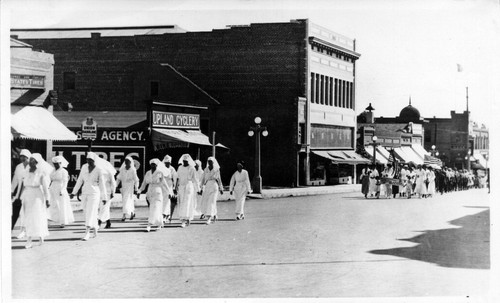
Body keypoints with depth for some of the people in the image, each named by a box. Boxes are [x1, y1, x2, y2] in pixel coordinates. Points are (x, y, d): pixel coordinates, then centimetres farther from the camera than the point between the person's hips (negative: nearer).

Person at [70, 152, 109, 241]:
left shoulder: (99, 170, -9)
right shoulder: (84, 167, 4)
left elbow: (102, 184, -5)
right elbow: (80, 180, 11)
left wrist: (104, 197, -4)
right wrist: (74, 192, 10)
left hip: (94, 193, -5)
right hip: (84, 193, 6)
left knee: (90, 213, -10)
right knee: (86, 213, 11)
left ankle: (87, 234, -12)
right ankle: (95, 229, 31)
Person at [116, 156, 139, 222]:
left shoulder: (133, 170, -8)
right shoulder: (122, 169, 6)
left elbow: (136, 180, -6)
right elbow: (119, 178, 10)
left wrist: (136, 189, -7)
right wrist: (115, 186, 3)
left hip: (130, 187, -5)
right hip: (124, 187, 5)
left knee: (127, 200, -13)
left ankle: (124, 215, -15)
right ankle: (132, 212, 32)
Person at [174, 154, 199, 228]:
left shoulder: (191, 169, -6)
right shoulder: (180, 168, 10)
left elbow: (194, 180, -5)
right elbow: (178, 179, 14)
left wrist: (197, 189, -6)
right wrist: (176, 188, 12)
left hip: (189, 187, -6)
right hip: (181, 188, 6)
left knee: (187, 204, -10)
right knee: (181, 204, 7)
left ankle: (185, 220, -11)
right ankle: (188, 219, 20)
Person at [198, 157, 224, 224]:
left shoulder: (217, 170, 4)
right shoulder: (206, 170, 9)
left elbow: (219, 180, 11)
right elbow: (202, 179, 9)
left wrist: (221, 189, 13)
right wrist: (201, 189, 4)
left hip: (214, 187, -3)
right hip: (207, 187, 4)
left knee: (211, 202, -14)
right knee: (205, 202, 4)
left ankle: (209, 219, -17)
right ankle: (215, 216, 25)